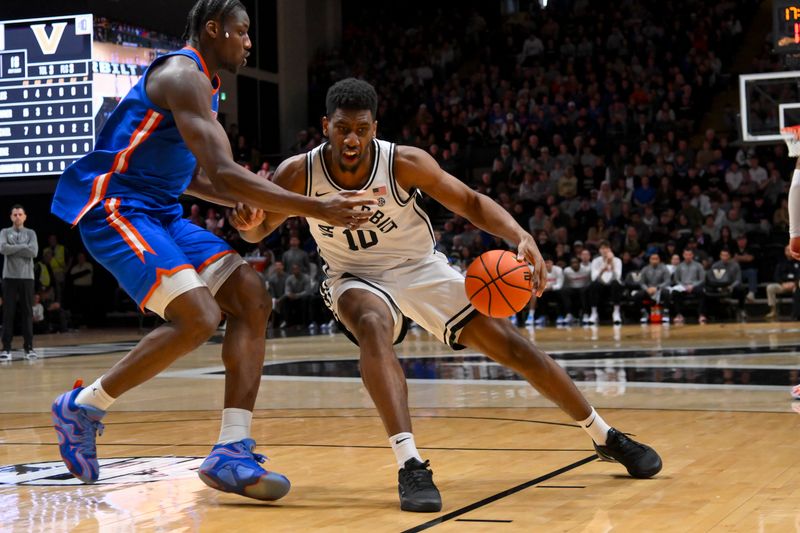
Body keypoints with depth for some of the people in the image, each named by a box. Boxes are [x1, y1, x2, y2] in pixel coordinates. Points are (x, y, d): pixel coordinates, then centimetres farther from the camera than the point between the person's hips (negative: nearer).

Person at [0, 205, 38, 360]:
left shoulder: (31, 233, 9)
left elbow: (34, 252, -7)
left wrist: (13, 249, -7)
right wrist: (23, 247, -9)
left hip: (26, 277, 1)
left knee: (27, 312, 2)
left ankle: (28, 347, 6)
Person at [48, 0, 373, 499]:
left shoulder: (205, 87, 18)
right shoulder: (183, 75, -14)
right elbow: (225, 172, -25)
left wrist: (250, 201, 9)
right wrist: (315, 208, -24)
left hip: (161, 212, 10)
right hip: (113, 206, -10)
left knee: (252, 298, -3)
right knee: (198, 317, -24)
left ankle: (232, 453, -8)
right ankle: (83, 405, -4)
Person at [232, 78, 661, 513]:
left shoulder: (404, 163, -23)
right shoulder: (299, 174, -20)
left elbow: (471, 203, -14)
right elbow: (260, 231, -5)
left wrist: (523, 238, -31)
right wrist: (249, 220, -30)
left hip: (422, 269, 1)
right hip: (358, 278, 0)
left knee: (513, 346, -3)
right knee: (373, 326, -38)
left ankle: (606, 437, 16)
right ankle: (411, 467, -42)